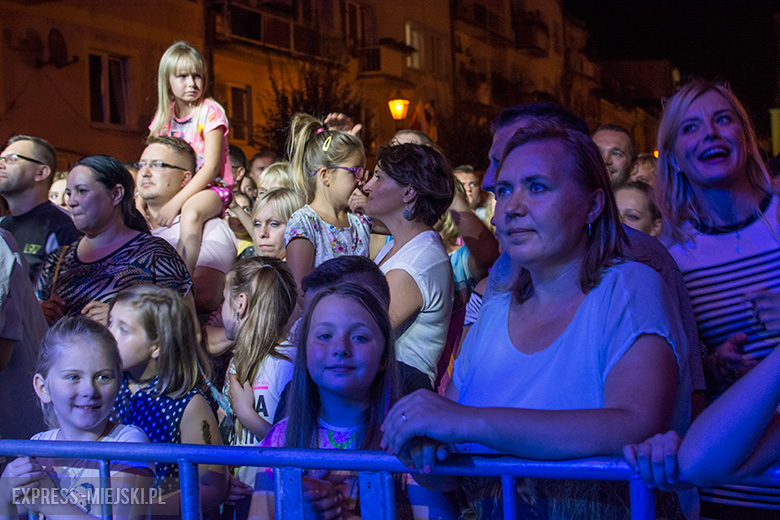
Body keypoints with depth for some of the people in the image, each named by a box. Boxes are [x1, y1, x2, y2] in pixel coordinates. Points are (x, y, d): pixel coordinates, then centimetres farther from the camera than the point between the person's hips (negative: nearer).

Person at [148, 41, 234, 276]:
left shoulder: (210, 112, -9)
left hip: (212, 187, -7)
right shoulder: (164, 116, 8)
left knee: (190, 212, -37)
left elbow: (211, 168, -18)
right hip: (173, 188, 7)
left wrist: (175, 203, -26)